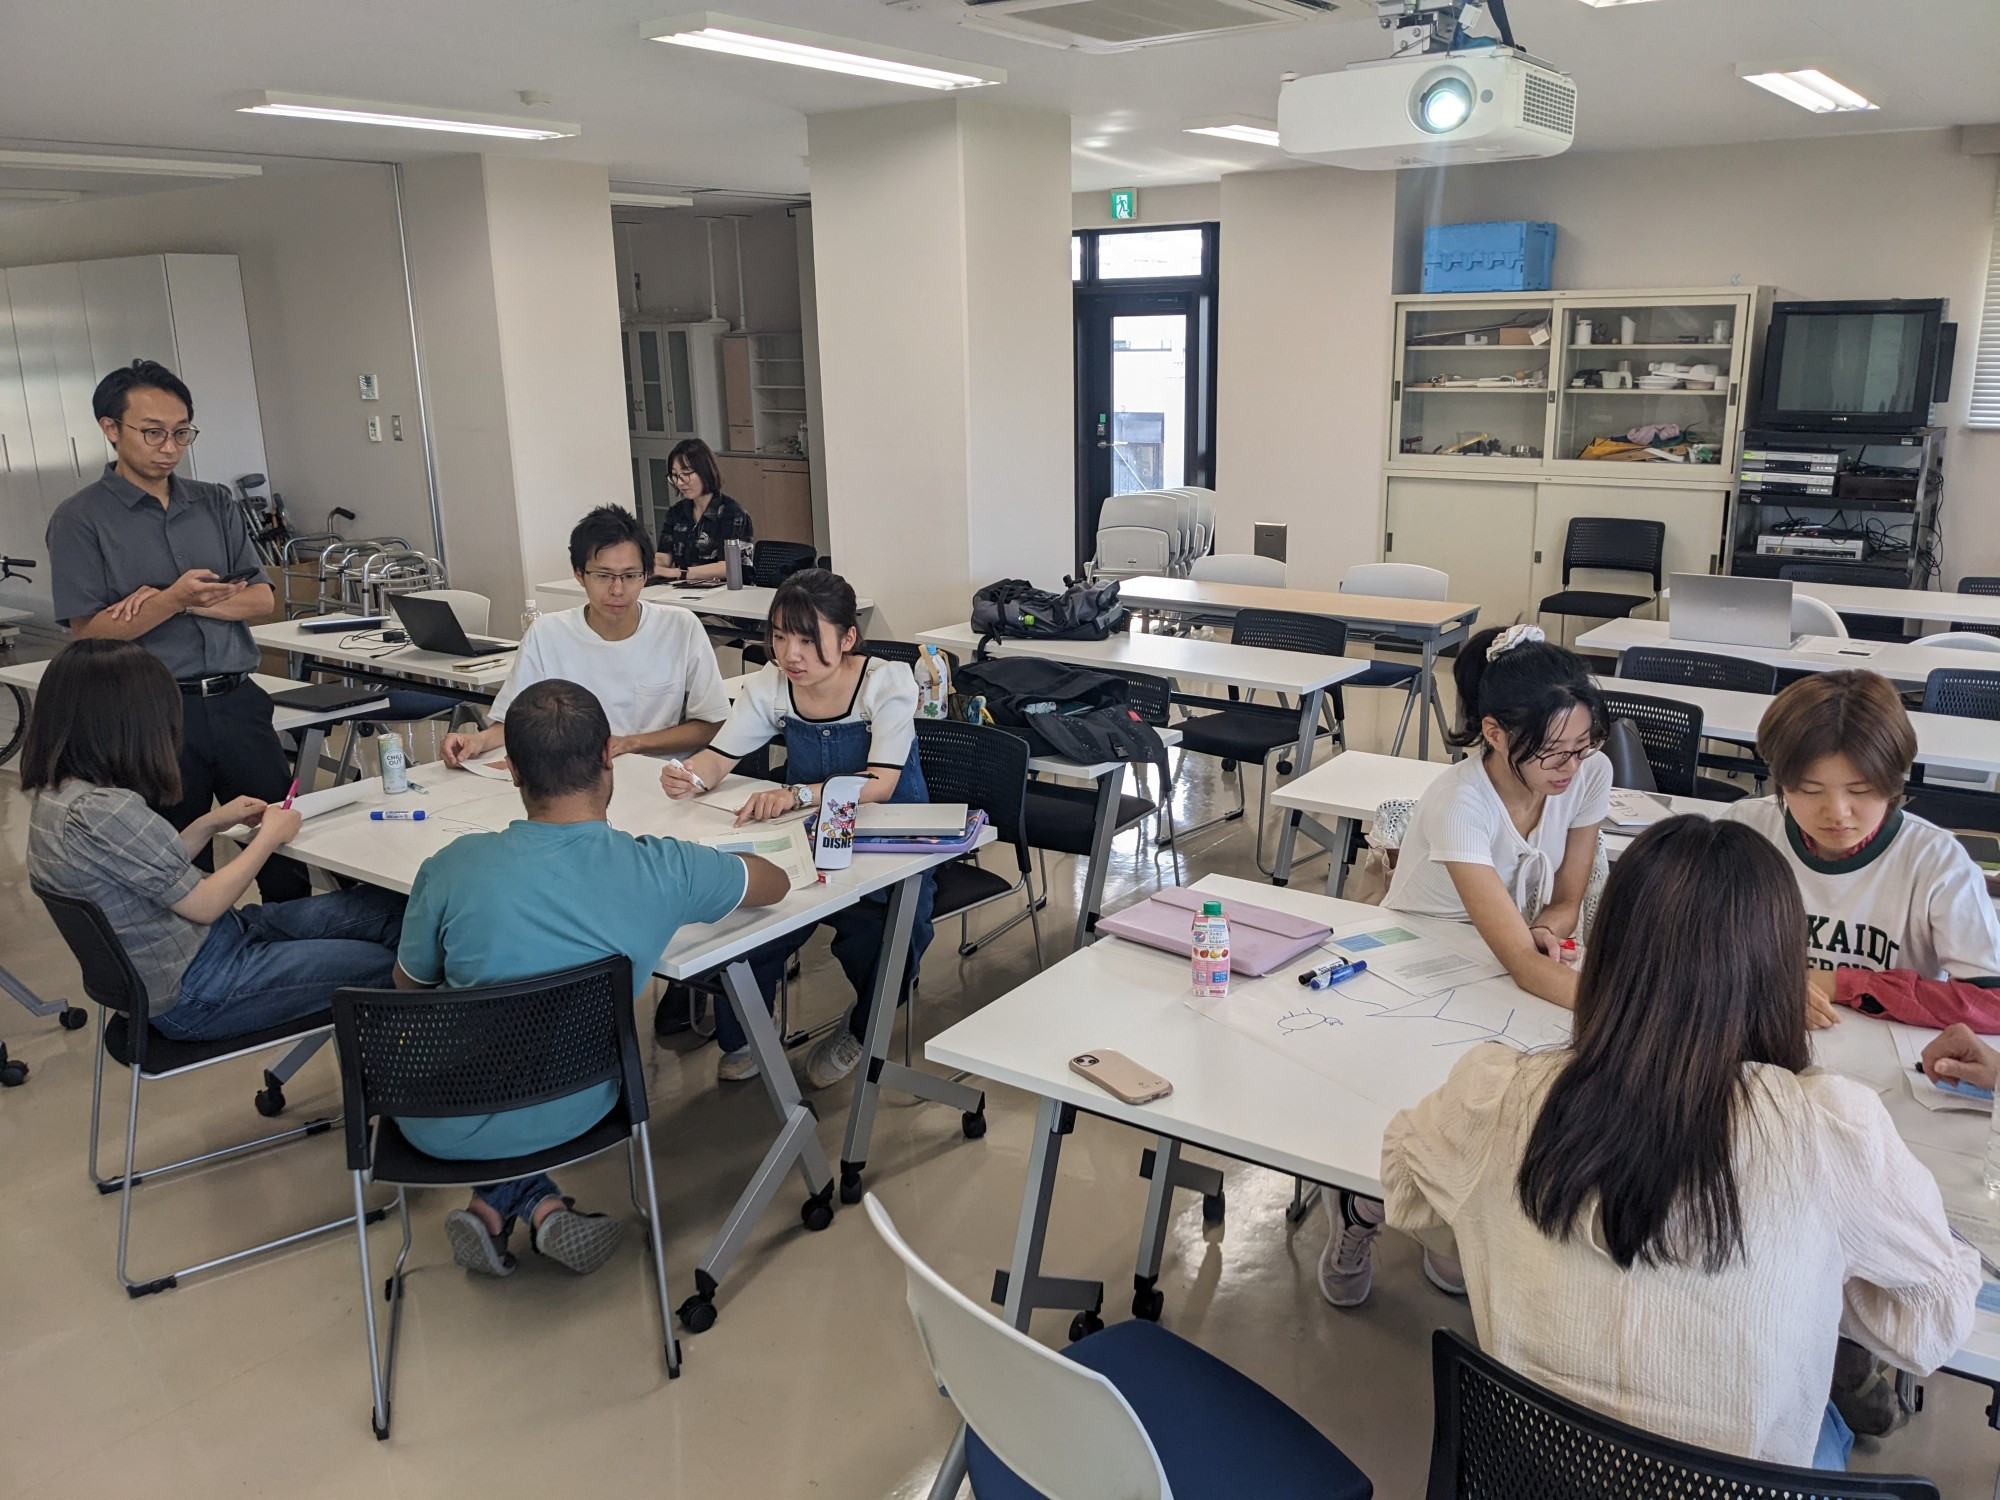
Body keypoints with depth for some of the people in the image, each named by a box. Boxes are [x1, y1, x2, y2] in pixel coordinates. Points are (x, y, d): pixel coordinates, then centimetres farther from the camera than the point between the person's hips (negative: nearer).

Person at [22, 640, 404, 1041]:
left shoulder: (56, 793, 3)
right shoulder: (100, 812, -28)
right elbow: (204, 903, -20)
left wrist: (212, 824, 8)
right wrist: (270, 837, -6)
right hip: (192, 996, -10)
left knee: (387, 909, 3)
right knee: (377, 965, -6)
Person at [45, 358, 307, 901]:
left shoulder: (216, 504, 11)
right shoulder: (79, 520, -2)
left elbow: (261, 600, 4)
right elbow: (88, 630, -9)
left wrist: (194, 602, -12)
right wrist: (175, 599, -21)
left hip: (237, 701, 4)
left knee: (286, 845, 9)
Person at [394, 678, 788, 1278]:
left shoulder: (453, 867, -22)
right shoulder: (662, 871, -21)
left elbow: (410, 987, -3)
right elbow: (776, 881, -1)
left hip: (444, 1129, -1)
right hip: (571, 1114, 1)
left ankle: (498, 1203, 13)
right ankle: (538, 1208, 17)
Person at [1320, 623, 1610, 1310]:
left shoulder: (1589, 773, -15)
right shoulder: (1458, 806, -32)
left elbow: (1565, 904, 0)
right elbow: (1521, 965, -39)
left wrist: (1545, 931, -24)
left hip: (1508, 979, 4)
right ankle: (1359, 1208, 11)